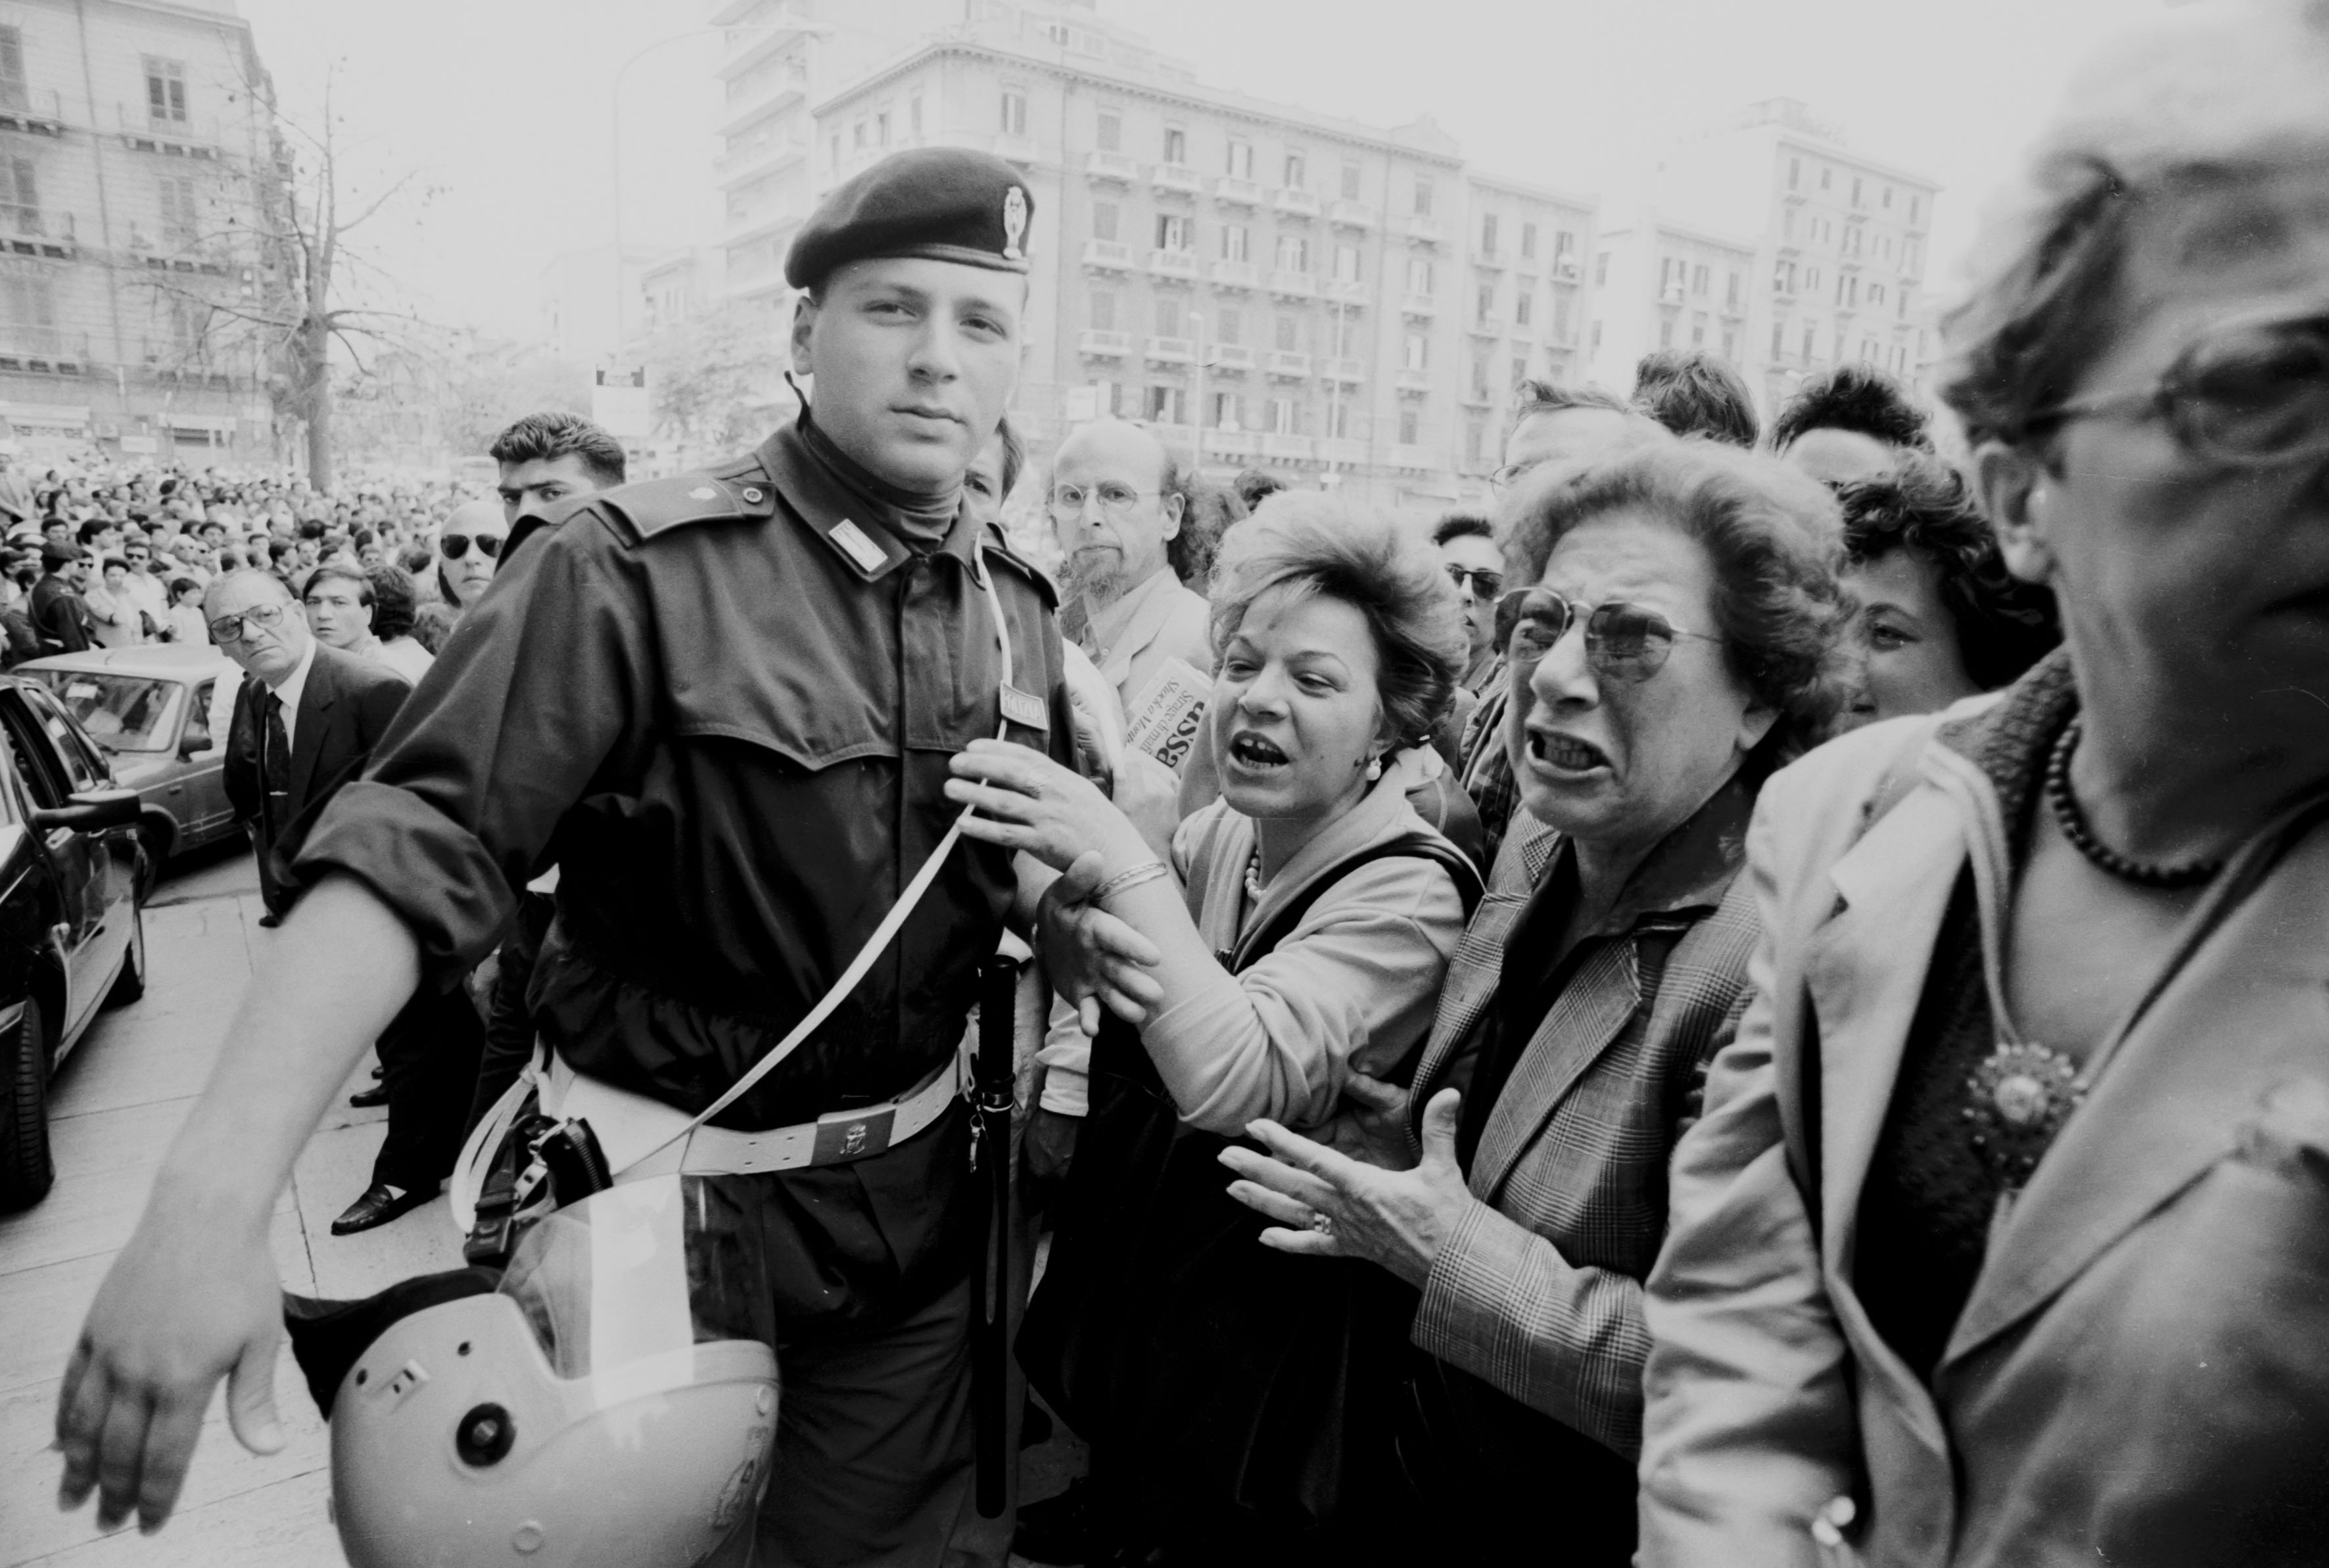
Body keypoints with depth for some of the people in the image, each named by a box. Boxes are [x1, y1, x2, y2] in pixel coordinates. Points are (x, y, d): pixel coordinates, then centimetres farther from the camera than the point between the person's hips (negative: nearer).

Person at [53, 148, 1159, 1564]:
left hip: (915, 1198, 5)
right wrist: (216, 1194, -33)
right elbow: (414, 855, -25)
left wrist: (1064, 920, -8)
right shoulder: (637, 569, -19)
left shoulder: (1017, 602, 1)